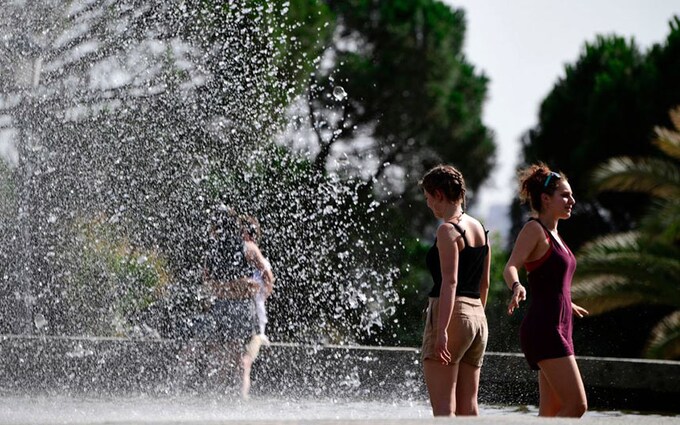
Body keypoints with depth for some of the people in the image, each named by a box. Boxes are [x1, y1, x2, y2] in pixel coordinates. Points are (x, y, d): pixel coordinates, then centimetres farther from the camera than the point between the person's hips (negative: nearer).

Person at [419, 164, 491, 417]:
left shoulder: (447, 230, -11)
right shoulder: (479, 229, 15)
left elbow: (450, 283, -19)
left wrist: (441, 330, -23)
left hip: (450, 314, -9)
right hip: (477, 317, 9)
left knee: (443, 406, -8)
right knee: (468, 405, 11)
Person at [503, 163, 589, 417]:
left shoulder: (553, 234, 19)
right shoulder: (534, 229, -7)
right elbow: (511, 267, -21)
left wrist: (568, 305, 47)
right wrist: (517, 287, -44)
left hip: (558, 330, 9)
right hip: (543, 329, -9)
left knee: (552, 414, 6)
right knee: (576, 406, -16)